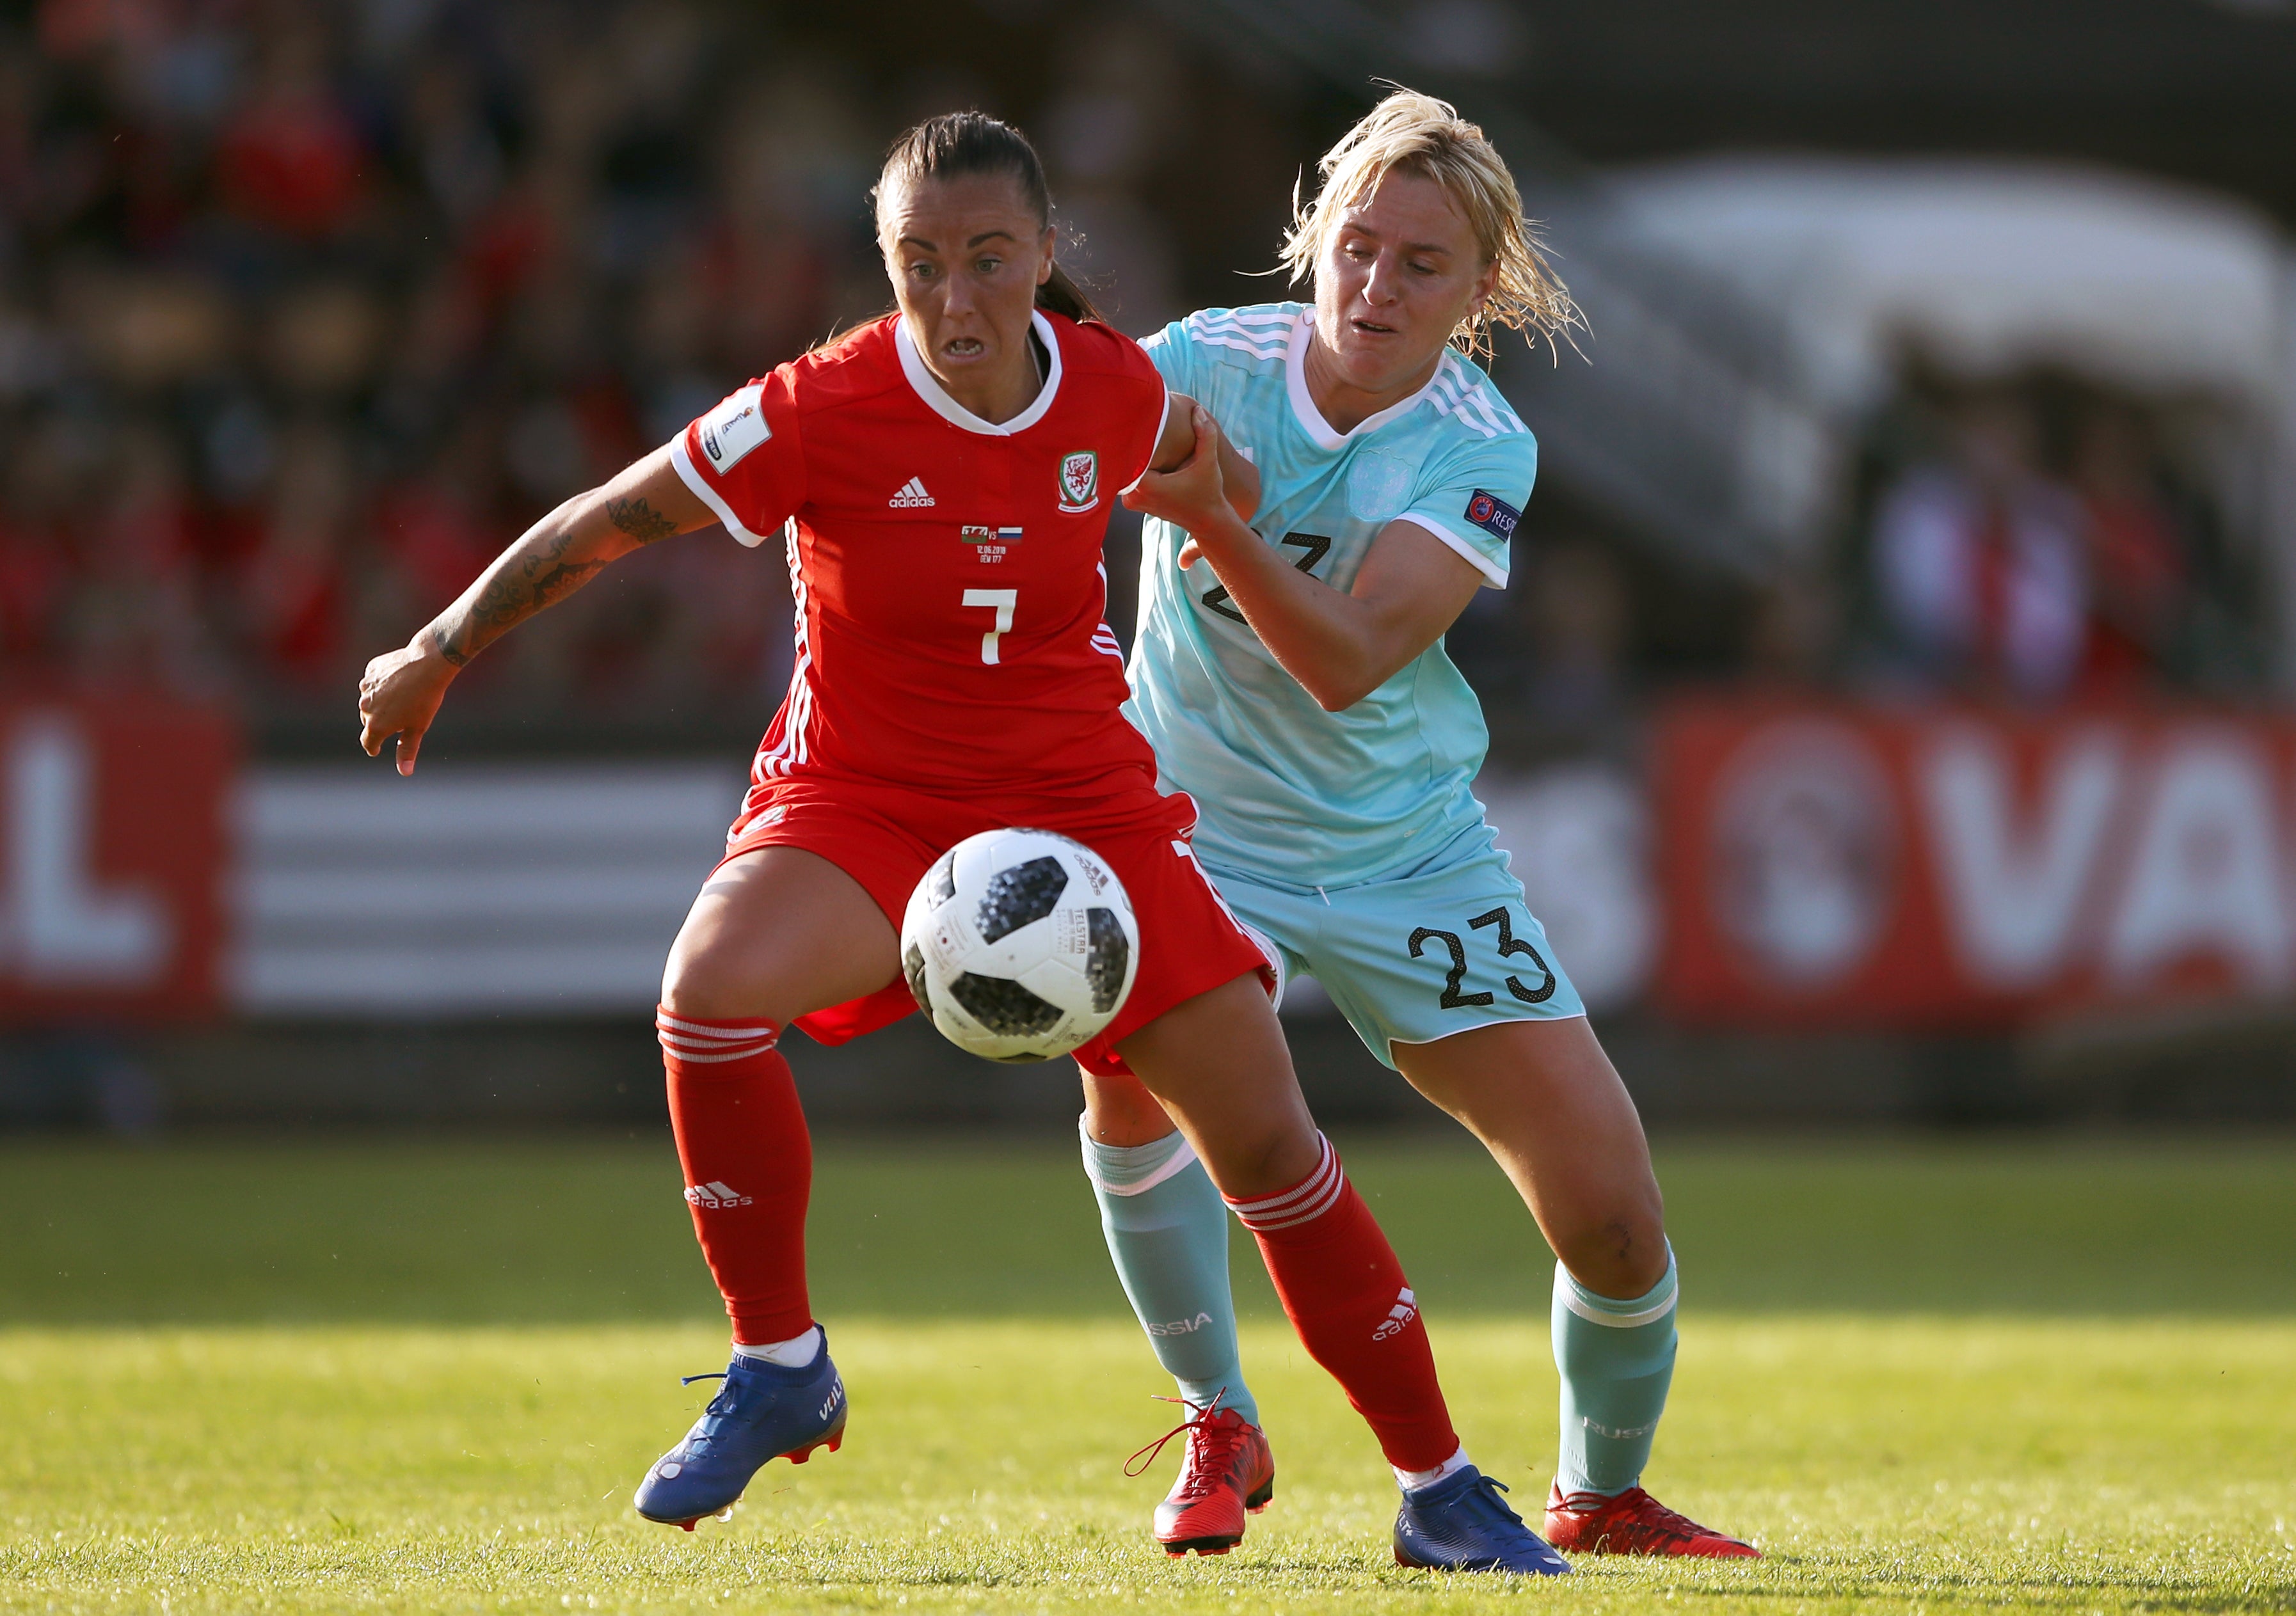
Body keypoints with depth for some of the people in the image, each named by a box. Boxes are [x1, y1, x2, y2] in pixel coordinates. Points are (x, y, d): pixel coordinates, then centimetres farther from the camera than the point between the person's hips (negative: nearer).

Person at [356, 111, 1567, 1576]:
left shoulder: (1117, 388, -9)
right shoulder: (820, 412, -18)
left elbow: (1193, 471, 17)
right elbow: (609, 523, -6)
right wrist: (441, 655, 0)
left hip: (1081, 798, 2)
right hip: (860, 799, -2)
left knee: (1267, 1139, -5)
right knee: (709, 991, -33)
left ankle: (1440, 1494, 9)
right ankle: (779, 1371, -13)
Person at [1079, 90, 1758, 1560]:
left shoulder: (1480, 450, -14)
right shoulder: (1199, 366, -12)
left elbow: (1346, 662, -27)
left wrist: (1206, 513, -41)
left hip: (1407, 852, 0)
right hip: (1194, 820, 0)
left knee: (1613, 1219, -7)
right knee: (1127, 1050, -32)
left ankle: (1604, 1496, 24)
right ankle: (1219, 1430, -9)